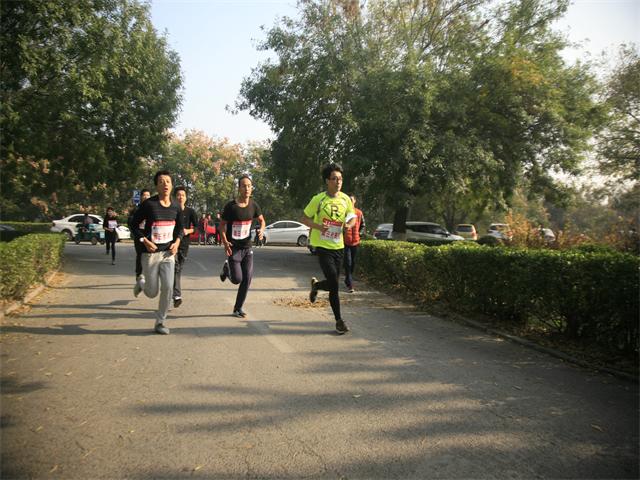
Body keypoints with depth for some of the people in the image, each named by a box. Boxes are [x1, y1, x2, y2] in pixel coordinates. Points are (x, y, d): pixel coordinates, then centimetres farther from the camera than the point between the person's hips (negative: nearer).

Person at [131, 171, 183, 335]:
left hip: (168, 253, 3)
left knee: (168, 289, -5)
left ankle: (160, 323, 12)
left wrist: (177, 242, -1)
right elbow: (135, 224, -4)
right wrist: (145, 241, -15)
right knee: (152, 292, 4)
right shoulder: (148, 204, -10)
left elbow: (180, 227, 17)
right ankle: (141, 284, 41)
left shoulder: (175, 206, 4)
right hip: (151, 253, -3)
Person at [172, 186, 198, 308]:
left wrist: (188, 231, -13)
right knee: (175, 267, -15)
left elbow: (197, 227, 4)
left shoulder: (190, 211, 3)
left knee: (179, 268, 10)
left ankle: (174, 293, 28)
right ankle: (177, 296, -18)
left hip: (184, 243, 2)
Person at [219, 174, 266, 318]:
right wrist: (225, 242, -18)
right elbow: (222, 225, -3)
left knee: (247, 279, 0)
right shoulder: (231, 206, -12)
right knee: (237, 279, -7)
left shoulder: (253, 205, 0)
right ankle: (226, 269, 29)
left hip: (247, 248, 4)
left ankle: (238, 308, 15)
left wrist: (261, 230, -8)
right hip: (233, 248, -4)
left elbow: (262, 220, 15)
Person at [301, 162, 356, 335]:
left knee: (333, 283, 9)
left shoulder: (345, 199, 2)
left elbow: (353, 217, 14)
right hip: (322, 246, -5)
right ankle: (339, 320, 5)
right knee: (334, 284, -11)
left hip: (338, 246, 5)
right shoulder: (318, 199, -10)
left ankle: (316, 285, 44)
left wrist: (349, 224, -10)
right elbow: (304, 219, -3)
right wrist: (319, 226, -21)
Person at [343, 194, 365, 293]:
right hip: (345, 241, -4)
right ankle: (350, 284, -7)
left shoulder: (359, 213, 8)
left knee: (353, 262, 13)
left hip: (355, 241, 4)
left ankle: (347, 280, 31)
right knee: (348, 263, -9)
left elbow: (363, 225, 17)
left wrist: (360, 233, 2)